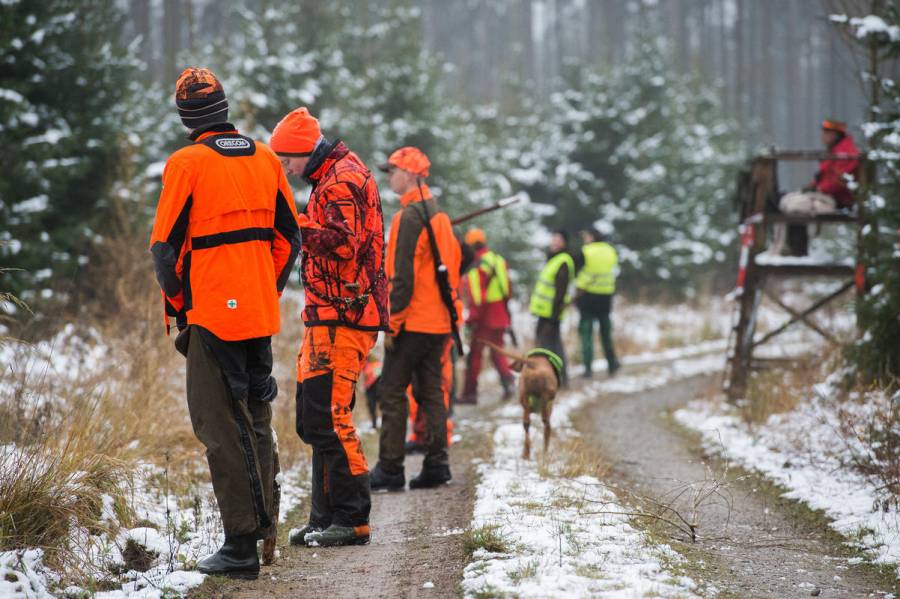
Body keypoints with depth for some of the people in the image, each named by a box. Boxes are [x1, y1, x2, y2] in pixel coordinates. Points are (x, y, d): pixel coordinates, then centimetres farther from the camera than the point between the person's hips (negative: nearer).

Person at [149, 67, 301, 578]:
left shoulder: (188, 163, -10)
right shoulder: (265, 159, 8)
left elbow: (165, 246, -9)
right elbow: (290, 237, 12)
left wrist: (179, 304, 4)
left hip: (213, 314, -6)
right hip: (261, 314, 6)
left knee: (220, 425, -3)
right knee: (256, 417, 18)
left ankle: (241, 545, -6)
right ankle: (262, 525, 24)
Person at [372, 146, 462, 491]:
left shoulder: (409, 217, -14)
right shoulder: (439, 214, 15)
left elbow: (403, 276, -19)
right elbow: (451, 265, 19)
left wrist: (392, 321, -15)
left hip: (413, 323, -9)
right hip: (439, 321, 9)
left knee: (392, 394, -4)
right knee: (431, 392, 11)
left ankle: (390, 469, -4)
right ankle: (437, 464, 9)